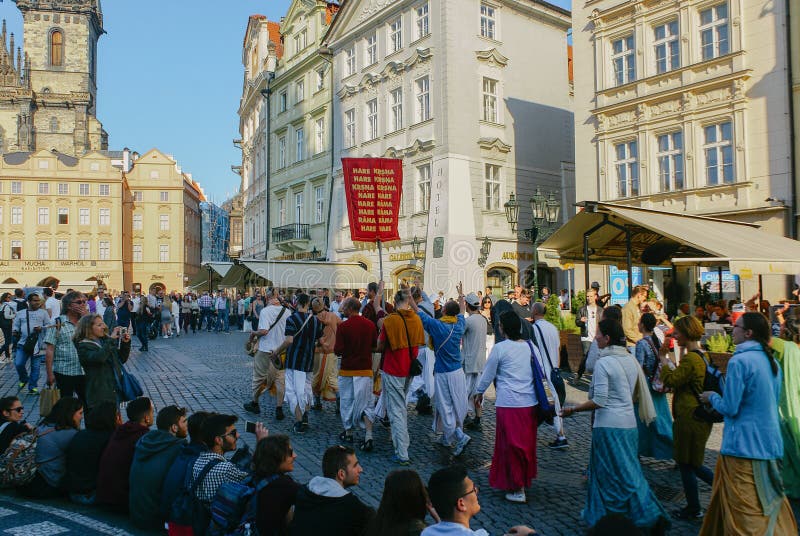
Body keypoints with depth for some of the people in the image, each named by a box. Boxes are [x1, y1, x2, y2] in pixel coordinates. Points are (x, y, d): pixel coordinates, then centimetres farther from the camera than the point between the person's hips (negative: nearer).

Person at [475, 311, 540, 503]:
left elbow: (488, 374, -2)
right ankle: (526, 479, 34)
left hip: (509, 404, -5)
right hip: (530, 403, 5)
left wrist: (479, 392, 15)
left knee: (511, 445, 5)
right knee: (527, 443, 18)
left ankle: (518, 489, 10)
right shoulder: (531, 347, 3)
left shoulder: (500, 348, -11)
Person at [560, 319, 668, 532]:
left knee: (612, 476, 5)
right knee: (629, 471, 17)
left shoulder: (603, 363, -16)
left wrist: (572, 409, -10)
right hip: (629, 423, 8)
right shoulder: (631, 360, 7)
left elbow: (599, 401, -18)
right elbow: (636, 395, 15)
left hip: (609, 426, -8)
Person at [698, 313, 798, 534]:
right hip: (771, 444, 8)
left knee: (745, 512, 0)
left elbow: (729, 408, -18)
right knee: (771, 503, 18)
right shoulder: (772, 361, 9)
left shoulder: (739, 361, -17)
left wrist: (712, 397, 2)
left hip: (744, 446, -8)